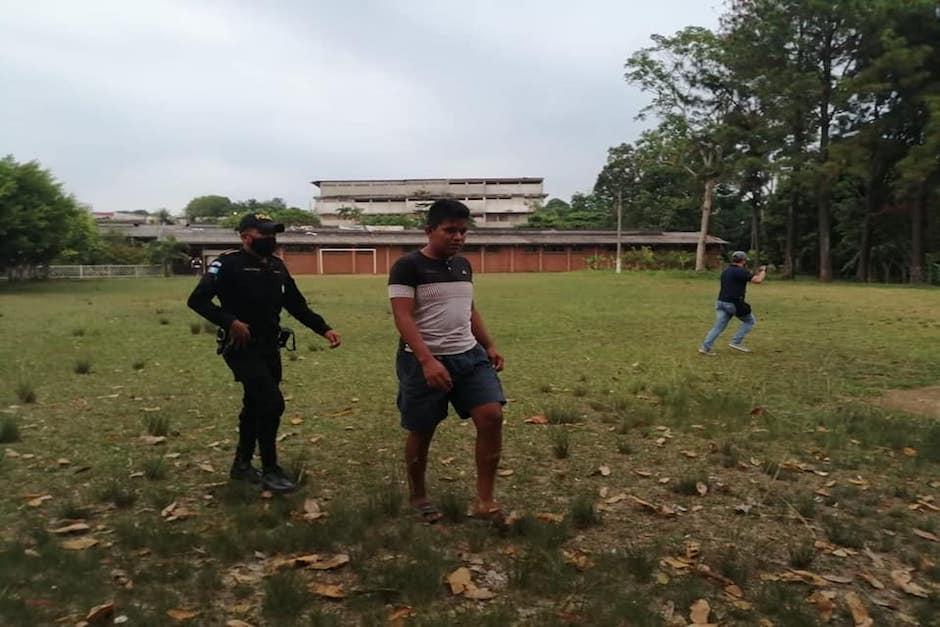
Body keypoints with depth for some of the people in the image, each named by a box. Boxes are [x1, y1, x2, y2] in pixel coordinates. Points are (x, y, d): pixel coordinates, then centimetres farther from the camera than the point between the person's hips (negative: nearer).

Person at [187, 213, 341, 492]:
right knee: (272, 403, -13)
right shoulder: (229, 264, -11)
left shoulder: (277, 266, 10)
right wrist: (230, 321, -29)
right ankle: (270, 470, 2)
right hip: (242, 349, -7)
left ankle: (242, 465, 32)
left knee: (256, 405, 16)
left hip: (270, 349, 7)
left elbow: (297, 305, 14)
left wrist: (324, 329, 4)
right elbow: (197, 300, -16)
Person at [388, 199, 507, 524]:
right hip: (423, 362, -6)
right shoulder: (407, 267, -10)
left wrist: (489, 346, 15)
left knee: (492, 416, -8)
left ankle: (484, 501, 3)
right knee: (421, 432, 7)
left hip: (470, 356, 6)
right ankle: (418, 497, 31)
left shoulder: (463, 265, 12)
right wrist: (427, 361, -29)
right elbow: (403, 317, -18)